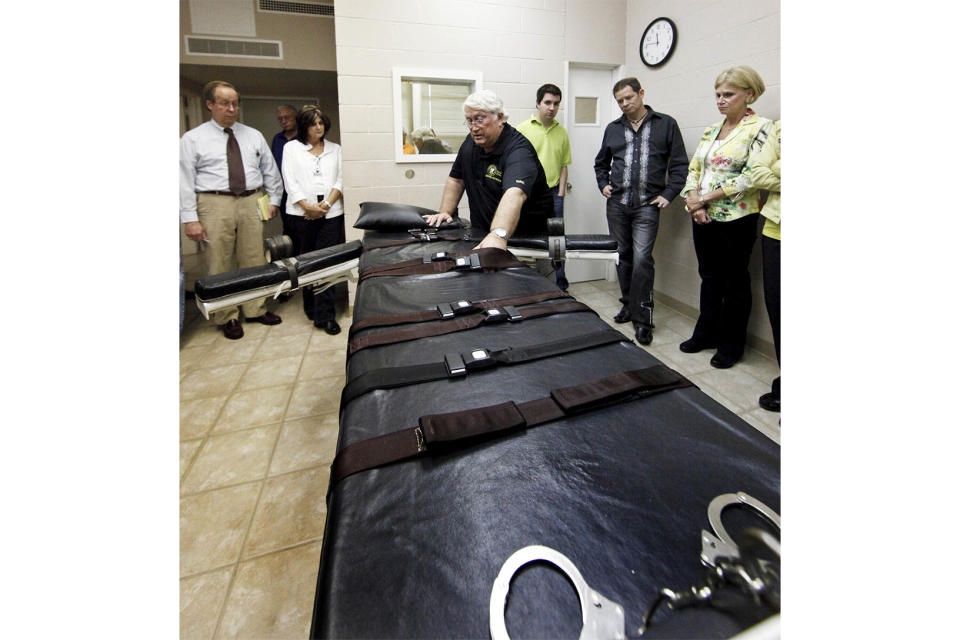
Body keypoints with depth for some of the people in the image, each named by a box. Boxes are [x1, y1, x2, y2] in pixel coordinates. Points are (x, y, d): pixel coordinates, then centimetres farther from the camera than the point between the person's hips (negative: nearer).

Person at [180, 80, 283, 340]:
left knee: (254, 261, 8)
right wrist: (190, 218, -9)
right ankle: (226, 317, 12)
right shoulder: (192, 139, 2)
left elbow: (270, 170, 17)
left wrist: (274, 199, 10)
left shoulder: (253, 136, 12)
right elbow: (185, 180, -2)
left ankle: (256, 309, 21)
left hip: (251, 203, 3)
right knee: (219, 265, 1)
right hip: (215, 204, -2)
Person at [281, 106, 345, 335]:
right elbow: (290, 181, 2)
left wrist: (327, 204, -8)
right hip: (302, 213, 0)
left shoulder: (334, 149, 17)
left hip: (331, 212, 0)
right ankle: (311, 308, 18)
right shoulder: (291, 147, 12)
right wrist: (308, 206, -10)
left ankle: (325, 315, -8)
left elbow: (340, 181, 8)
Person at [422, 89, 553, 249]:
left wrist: (498, 235, -56)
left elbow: (514, 194, -40)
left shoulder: (518, 150, -21)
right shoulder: (471, 142, 5)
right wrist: (444, 212, 0)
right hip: (480, 235, 5)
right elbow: (456, 179, 15)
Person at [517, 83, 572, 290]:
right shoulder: (523, 129, -1)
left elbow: (563, 165, 13)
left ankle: (560, 286, 16)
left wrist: (560, 194, 5)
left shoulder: (561, 131, 11)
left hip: (553, 193, 3)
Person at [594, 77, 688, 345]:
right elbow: (601, 162, 27)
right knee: (624, 256, 10)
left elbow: (679, 163, 5)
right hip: (617, 203, 4)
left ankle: (642, 318, -5)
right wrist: (603, 185, 11)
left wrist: (668, 194, -5)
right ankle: (628, 305, 24)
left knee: (642, 259, -12)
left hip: (647, 205, -3)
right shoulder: (613, 128, 14)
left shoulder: (666, 124, 6)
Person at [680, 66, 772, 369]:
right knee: (709, 276, 14)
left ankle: (731, 344, 17)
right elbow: (694, 168, 11)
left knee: (734, 280, 5)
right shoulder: (712, 129, 13)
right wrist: (694, 199, -7)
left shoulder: (760, 127, -7)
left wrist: (707, 196, -17)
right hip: (704, 218, 6)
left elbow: (753, 176, -16)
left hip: (736, 219, -6)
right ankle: (706, 333, 27)